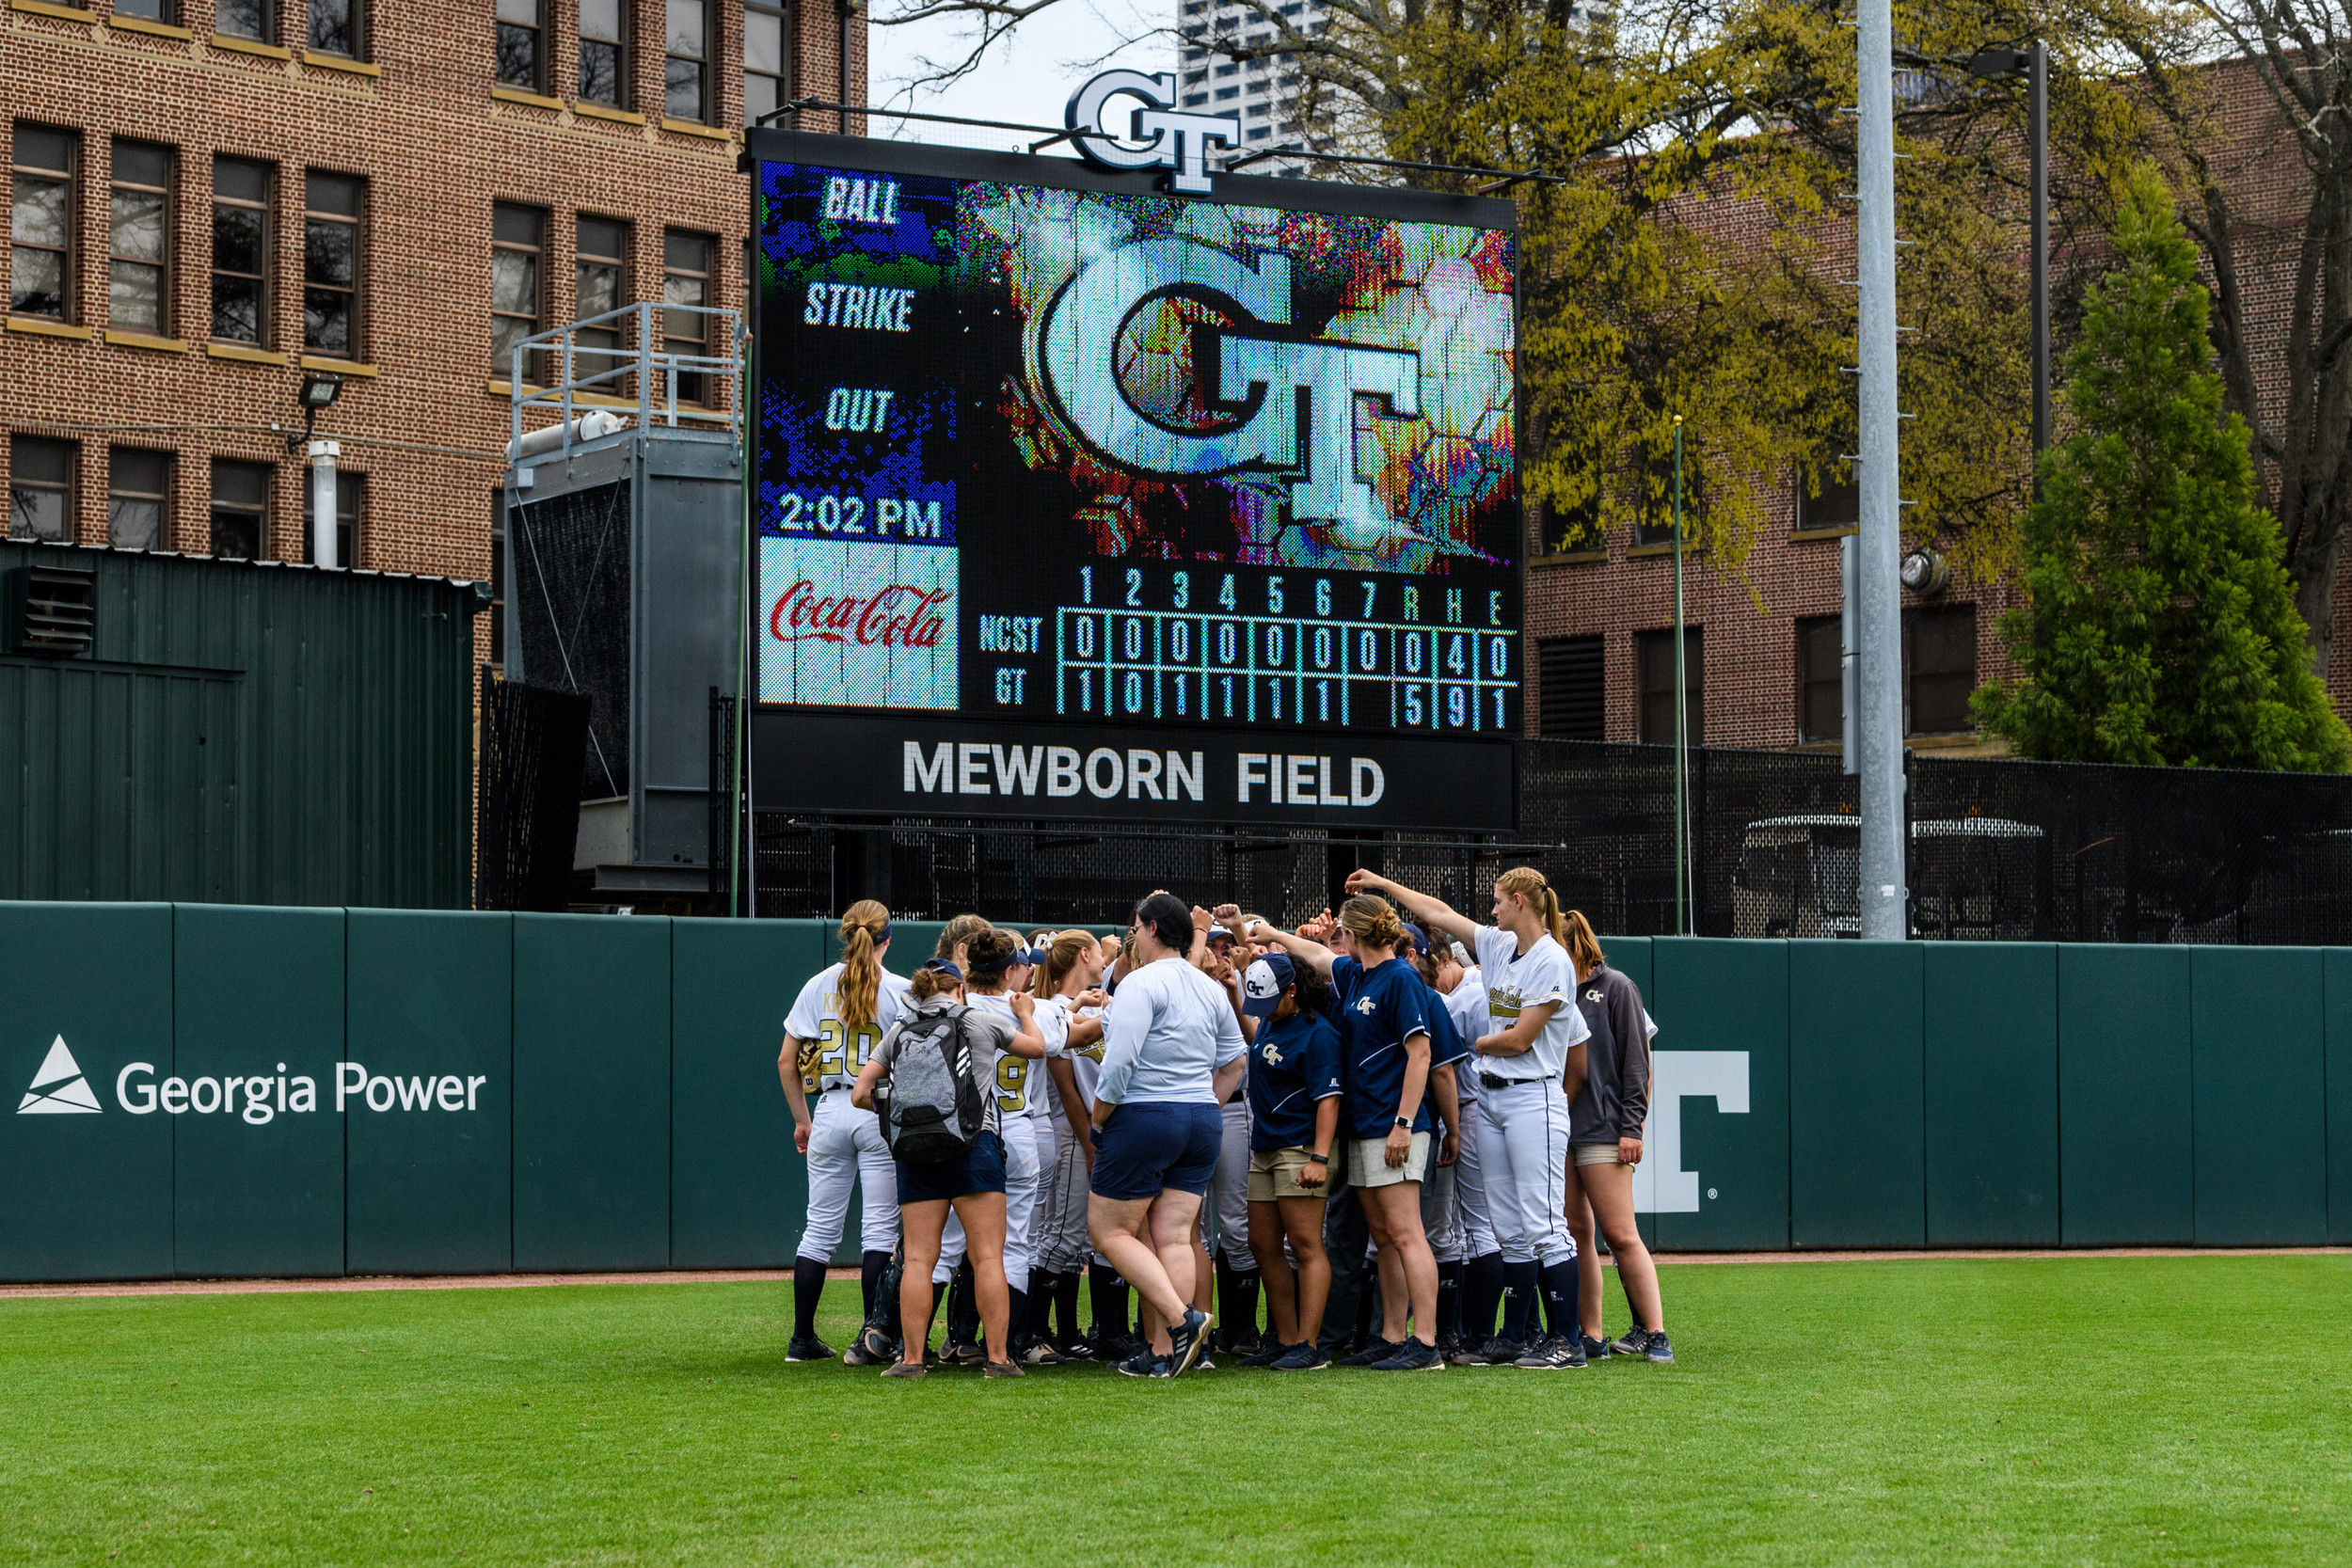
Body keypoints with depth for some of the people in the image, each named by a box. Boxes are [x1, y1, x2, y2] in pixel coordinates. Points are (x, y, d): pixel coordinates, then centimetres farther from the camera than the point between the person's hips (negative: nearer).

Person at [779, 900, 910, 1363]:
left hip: (831, 1113, 3)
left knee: (820, 1227, 11)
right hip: (882, 1114, -3)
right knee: (880, 1227, 0)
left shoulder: (818, 986, 4)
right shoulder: (899, 990, -5)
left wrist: (801, 1120, 14)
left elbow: (787, 1060, 5)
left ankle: (802, 1339, 13)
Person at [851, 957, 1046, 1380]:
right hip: (973, 1143, -2)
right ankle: (999, 1357, -5)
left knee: (918, 1257, 3)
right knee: (988, 1255, -2)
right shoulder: (983, 1021, 7)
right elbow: (1037, 1047, 23)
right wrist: (1024, 1014, 42)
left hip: (914, 1150, 3)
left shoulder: (898, 1032, 12)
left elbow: (860, 1094, 9)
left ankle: (911, 1357, 0)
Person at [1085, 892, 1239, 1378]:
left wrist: (1098, 1121, -8)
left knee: (1110, 1230, 1)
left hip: (1144, 1117, -7)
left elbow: (1120, 1060, -19)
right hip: (1204, 1121, 8)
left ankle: (1181, 1318, -13)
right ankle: (1163, 1352, 0)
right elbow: (1234, 1059, 18)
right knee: (1174, 1236, 4)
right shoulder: (1211, 990, 13)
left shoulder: (1141, 983, -12)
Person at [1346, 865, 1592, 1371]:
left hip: (1533, 1098, -8)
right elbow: (1438, 913, 22)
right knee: (1512, 1231, 9)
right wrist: (1381, 884, 27)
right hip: (1491, 1098, 8)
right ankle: (1515, 1336, 12)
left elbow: (1519, 1039, -14)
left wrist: (1471, 1044, 1)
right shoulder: (1500, 947, 13)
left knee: (1544, 1226, -10)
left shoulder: (1552, 961, -11)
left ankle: (1568, 1341, -8)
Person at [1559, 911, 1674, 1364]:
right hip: (1556, 1130, 6)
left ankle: (1653, 1333, -6)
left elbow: (1635, 1061, -3)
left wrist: (1631, 1127, -10)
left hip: (1602, 1129, -6)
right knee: (1575, 1235, 5)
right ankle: (1590, 1335, 9)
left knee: (1620, 1235, -9)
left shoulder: (1614, 987, 1)